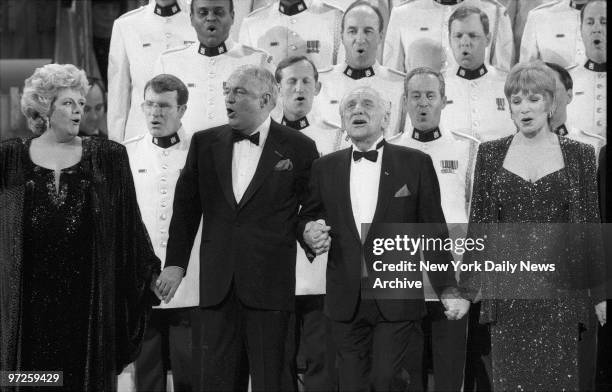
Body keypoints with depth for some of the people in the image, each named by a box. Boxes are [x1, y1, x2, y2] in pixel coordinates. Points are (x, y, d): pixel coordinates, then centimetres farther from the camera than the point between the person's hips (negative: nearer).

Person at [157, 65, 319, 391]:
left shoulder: (298, 148, -1)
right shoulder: (205, 143, 9)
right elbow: (186, 206, 11)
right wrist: (175, 262, 6)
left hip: (270, 287, -3)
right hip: (217, 285, 3)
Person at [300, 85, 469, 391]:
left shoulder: (415, 163, 3)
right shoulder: (325, 167, 10)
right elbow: (307, 216, 18)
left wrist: (448, 288, -2)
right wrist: (309, 233, -6)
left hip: (398, 300, -2)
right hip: (346, 302, 3)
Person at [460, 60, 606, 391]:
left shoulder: (579, 155, 4)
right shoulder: (491, 153, 6)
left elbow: (590, 227, 5)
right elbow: (478, 223, 7)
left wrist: (599, 293, 4)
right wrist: (467, 286, 3)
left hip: (560, 286, -1)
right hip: (507, 289, 1)